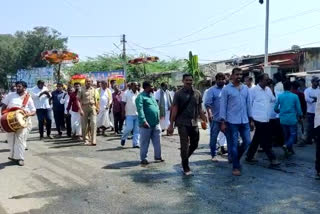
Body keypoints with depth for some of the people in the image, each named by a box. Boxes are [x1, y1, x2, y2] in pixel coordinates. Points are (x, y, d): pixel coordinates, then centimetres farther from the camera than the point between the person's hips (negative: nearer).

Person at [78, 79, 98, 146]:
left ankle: (93, 141, -10)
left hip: (92, 107, 1)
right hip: (84, 108, -1)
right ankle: (86, 140, 20)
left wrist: (97, 108, 14)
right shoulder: (81, 90, 0)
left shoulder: (94, 89, 10)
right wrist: (80, 109, -13)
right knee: (84, 125, 5)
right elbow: (78, 100, -4)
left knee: (93, 123, -10)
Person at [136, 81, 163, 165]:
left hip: (156, 124, 8)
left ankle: (158, 156, 25)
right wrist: (143, 121, -29)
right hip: (146, 125, -8)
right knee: (144, 143, 2)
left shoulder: (152, 96, 18)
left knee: (157, 142, 12)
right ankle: (143, 158, 12)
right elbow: (140, 110, -20)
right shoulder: (141, 97, -9)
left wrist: (158, 117, 19)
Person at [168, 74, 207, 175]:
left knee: (194, 144, 10)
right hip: (183, 124, -4)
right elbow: (174, 110, -4)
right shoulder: (179, 94, -3)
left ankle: (184, 159, 35)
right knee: (185, 146, 0)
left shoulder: (197, 93, 7)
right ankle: (186, 167, 13)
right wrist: (171, 124, -7)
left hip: (194, 123, 4)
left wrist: (205, 121, 5)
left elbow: (200, 109, 12)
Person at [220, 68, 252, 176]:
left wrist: (251, 119, 11)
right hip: (232, 121, -4)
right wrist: (223, 122, -9)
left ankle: (236, 158, 30)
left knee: (247, 142, 7)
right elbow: (223, 105, -5)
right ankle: (236, 167, 14)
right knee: (234, 144, 2)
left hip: (244, 121, 5)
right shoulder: (226, 89, -4)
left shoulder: (245, 88, 10)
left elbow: (248, 104, 13)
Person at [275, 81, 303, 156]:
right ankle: (286, 145, -20)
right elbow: (298, 108, -3)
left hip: (283, 119, 3)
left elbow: (276, 108, 4)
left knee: (286, 135, 15)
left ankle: (290, 150, 21)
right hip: (292, 119, -3)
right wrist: (300, 116, 16)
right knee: (293, 134, 5)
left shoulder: (280, 96, -2)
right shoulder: (295, 96, -8)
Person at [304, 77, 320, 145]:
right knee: (310, 126, 1)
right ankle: (308, 139, 10)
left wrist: (313, 98, -18)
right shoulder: (308, 90, -3)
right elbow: (307, 99, -19)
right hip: (311, 111, -4)